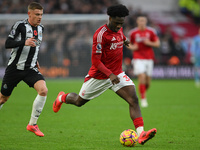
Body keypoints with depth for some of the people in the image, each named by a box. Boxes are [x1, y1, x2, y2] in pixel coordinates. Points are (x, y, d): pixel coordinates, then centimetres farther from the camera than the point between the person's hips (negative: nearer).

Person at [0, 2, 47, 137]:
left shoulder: (40, 28, 11)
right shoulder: (20, 25, -10)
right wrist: (24, 42, -29)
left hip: (31, 69, 4)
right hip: (15, 68, -4)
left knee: (43, 90, -21)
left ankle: (32, 124, -11)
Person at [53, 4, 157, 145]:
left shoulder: (119, 29, 2)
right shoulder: (101, 34, -22)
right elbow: (95, 61, -24)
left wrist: (124, 39, 15)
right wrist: (110, 74, -32)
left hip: (117, 74, 5)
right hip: (99, 75, -5)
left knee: (133, 99, -17)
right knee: (79, 102, 14)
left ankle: (141, 134, -27)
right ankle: (62, 98, 50)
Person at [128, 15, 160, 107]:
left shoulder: (151, 32, 2)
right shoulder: (133, 32, 1)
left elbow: (157, 43, 4)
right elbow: (129, 44, 13)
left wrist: (149, 43, -14)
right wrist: (132, 47, -9)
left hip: (149, 58, 2)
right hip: (138, 58, -2)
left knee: (148, 81, 5)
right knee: (142, 77, -19)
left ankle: (143, 92, 36)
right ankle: (143, 98, -11)